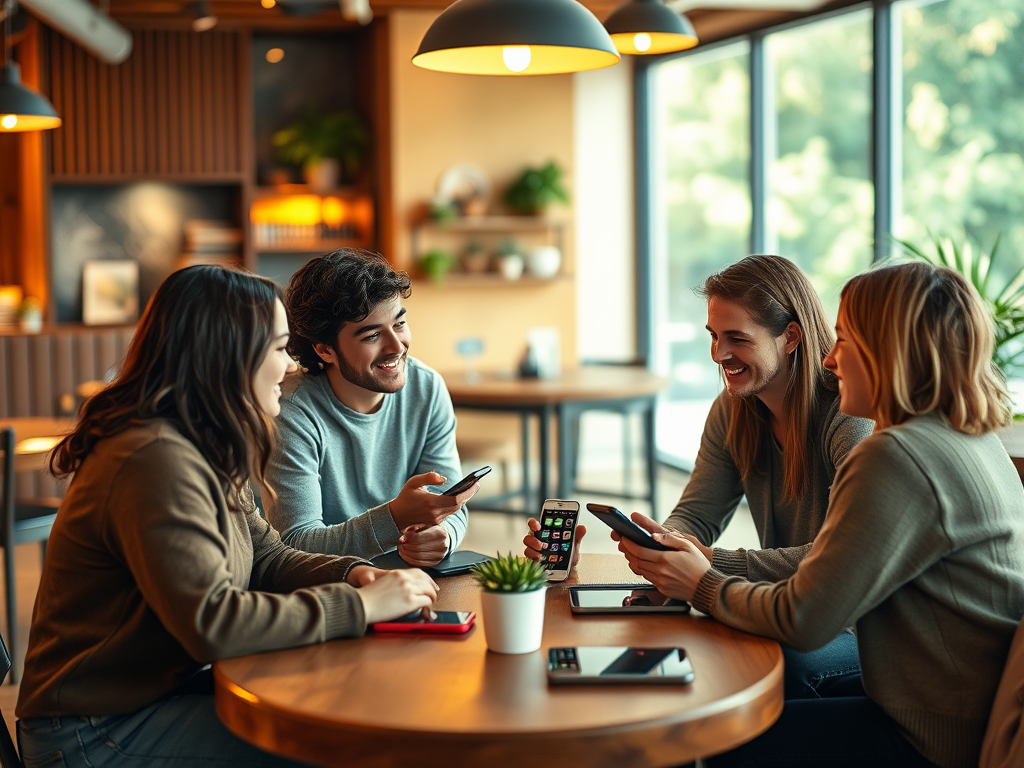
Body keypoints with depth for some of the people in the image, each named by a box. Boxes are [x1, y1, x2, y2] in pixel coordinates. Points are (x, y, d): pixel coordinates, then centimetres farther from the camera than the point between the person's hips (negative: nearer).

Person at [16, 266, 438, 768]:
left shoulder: (203, 452, 10)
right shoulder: (158, 462, -25)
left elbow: (266, 556, 11)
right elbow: (211, 622, -31)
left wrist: (355, 574, -8)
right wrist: (360, 605, -24)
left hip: (162, 689, 10)